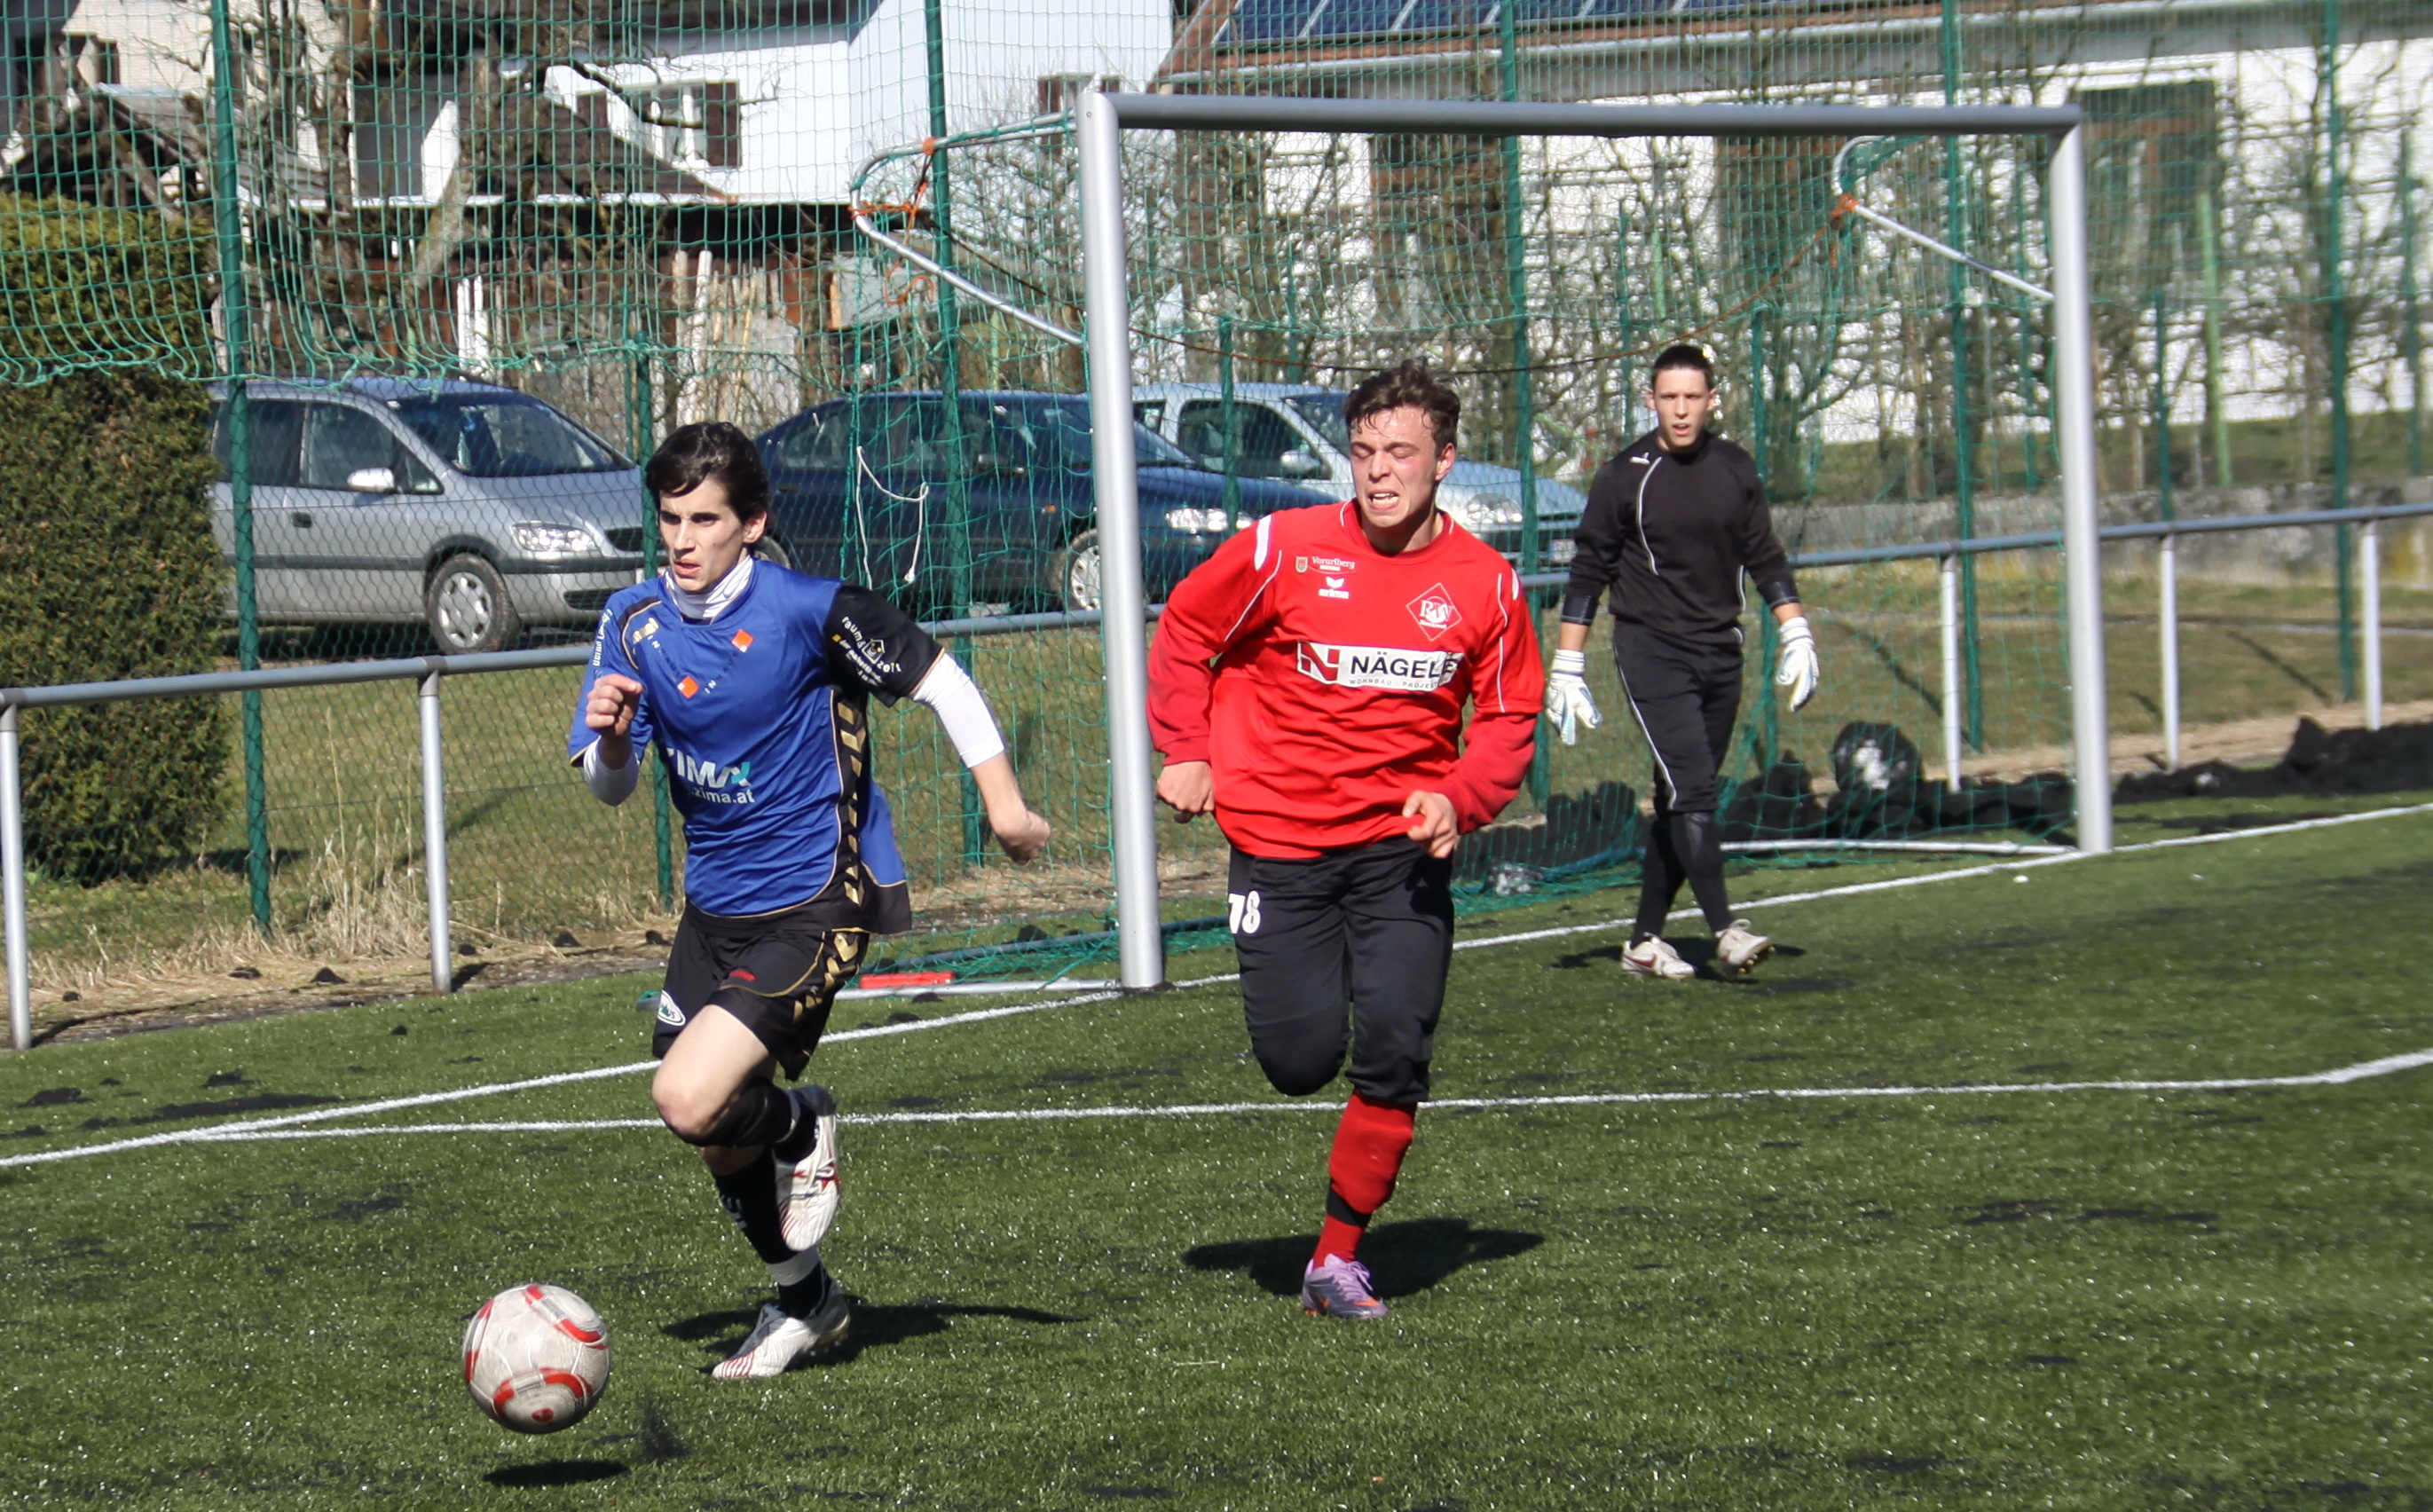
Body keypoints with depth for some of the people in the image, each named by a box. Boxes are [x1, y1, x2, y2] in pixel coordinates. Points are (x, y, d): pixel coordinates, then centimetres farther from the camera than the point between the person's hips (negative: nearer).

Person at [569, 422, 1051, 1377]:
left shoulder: (809, 610, -17)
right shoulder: (635, 624, -1)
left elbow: (938, 681, -8)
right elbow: (611, 788, 0)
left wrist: (1004, 803, -11)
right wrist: (609, 737, -22)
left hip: (813, 907, -6)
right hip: (714, 906, 6)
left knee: (691, 1101, -23)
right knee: (717, 1138, 14)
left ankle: (802, 1127, 10)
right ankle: (805, 1301, 38)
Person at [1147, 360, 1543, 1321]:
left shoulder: (1484, 583, -2)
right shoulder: (1284, 551, -8)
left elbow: (1510, 719, 7)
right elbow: (1184, 632, 6)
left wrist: (1459, 799, -10)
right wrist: (1185, 753, -1)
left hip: (1403, 845, 1)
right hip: (1279, 837, -1)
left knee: (1395, 1052, -11)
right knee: (1302, 1060, -3)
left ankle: (1339, 1257, 4)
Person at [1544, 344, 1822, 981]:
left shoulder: (1735, 471, 8)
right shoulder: (1626, 476, -3)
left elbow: (1765, 559, 16)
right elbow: (1589, 572, 0)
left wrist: (1797, 634, 7)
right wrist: (1567, 668, -3)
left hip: (1721, 654, 5)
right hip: (1652, 651, -5)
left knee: (1684, 803, 6)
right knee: (1691, 790, -17)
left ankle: (1645, 941, 13)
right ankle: (1726, 931, -24)